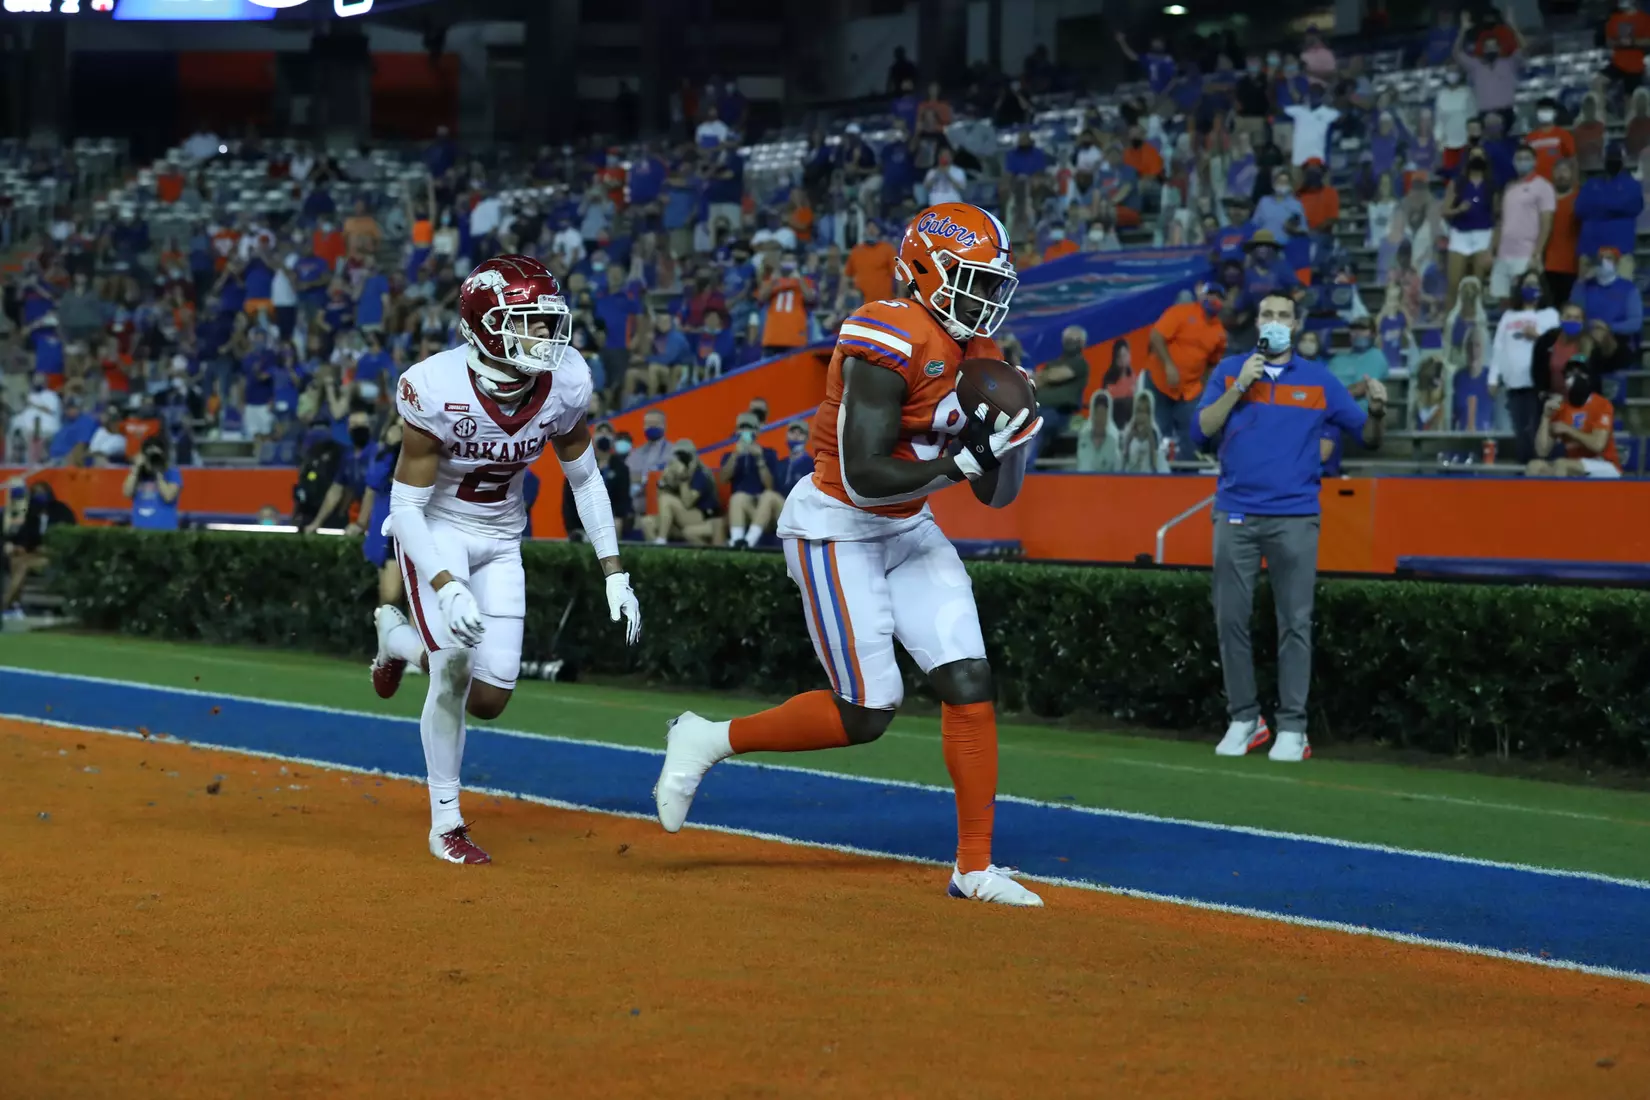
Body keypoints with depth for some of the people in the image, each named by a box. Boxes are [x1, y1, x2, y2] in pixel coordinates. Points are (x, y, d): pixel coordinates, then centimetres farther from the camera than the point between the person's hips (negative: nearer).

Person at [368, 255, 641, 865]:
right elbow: (405, 508, -23)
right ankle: (446, 823, -1)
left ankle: (398, 639, 31)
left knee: (489, 698, -2)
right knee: (456, 662, -19)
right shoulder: (437, 392, -29)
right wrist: (446, 586, -37)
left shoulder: (564, 385, -16)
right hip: (435, 528, -4)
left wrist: (615, 575, -3)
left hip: (500, 539, 4)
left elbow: (585, 480, 1)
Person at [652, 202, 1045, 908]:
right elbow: (864, 478, -27)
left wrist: (1009, 440, -11)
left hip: (907, 532, 8)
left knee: (970, 685, -3)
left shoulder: (977, 357, 5)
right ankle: (710, 741, 13)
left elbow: (997, 495, 9)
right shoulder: (892, 343, -22)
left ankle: (975, 867, 3)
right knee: (865, 713, -7)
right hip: (836, 531, -8)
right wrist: (963, 459, -29)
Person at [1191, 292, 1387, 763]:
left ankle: (1292, 728, 0)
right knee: (1231, 618, 1)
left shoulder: (1319, 380, 8)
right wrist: (1239, 386, -11)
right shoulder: (1230, 371, 9)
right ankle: (1244, 720, 11)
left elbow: (1367, 437, 7)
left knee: (1295, 622, -3)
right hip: (1236, 515, 1)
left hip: (1295, 517, -1)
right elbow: (1203, 429, -2)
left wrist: (1376, 411, -14)